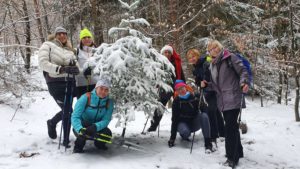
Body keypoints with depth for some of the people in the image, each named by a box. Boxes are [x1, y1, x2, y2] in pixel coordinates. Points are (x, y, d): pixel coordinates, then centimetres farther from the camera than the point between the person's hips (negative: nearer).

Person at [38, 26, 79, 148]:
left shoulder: (69, 50, 20)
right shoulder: (48, 45, 3)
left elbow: (75, 64, 10)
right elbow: (43, 63, -10)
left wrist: (75, 68, -15)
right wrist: (60, 69, -20)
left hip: (69, 82, 6)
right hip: (56, 82, -6)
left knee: (67, 111, 9)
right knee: (67, 111, -6)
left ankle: (52, 123, 42)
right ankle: (66, 140, 11)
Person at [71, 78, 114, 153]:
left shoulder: (109, 102, -11)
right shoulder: (86, 98, -21)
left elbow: (106, 120, -18)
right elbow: (75, 117, -26)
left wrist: (95, 127, -41)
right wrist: (80, 129, -47)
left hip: (97, 128, 3)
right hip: (82, 126, -3)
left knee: (107, 134, -26)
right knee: (83, 132, -36)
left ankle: (99, 143, 11)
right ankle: (78, 147, -3)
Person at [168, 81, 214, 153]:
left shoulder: (193, 97, -5)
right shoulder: (176, 101, -10)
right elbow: (174, 119, -12)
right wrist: (172, 138, -17)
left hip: (194, 123, 2)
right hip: (183, 122, -2)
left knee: (204, 116, -28)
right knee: (185, 132, -37)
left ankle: (208, 143, -31)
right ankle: (184, 135, 5)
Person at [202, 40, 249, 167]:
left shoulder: (230, 58, -4)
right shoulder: (212, 65, 18)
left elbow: (243, 71, -10)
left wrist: (244, 82, -27)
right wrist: (206, 85, 5)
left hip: (233, 99, -8)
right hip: (223, 101, 8)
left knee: (230, 127, -11)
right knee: (232, 127, 17)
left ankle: (232, 158, -4)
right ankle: (238, 152, 31)